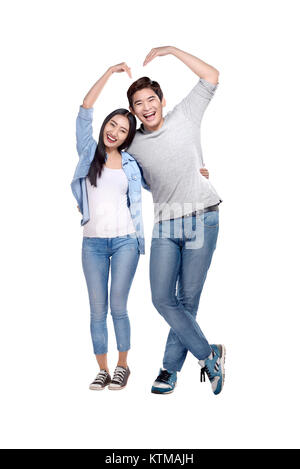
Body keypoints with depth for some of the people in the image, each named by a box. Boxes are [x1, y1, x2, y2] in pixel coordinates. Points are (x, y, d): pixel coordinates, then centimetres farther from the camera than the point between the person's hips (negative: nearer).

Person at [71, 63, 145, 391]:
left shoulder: (130, 165, 8)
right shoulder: (89, 152, 7)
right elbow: (85, 109, -1)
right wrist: (110, 72, -1)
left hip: (124, 241, 0)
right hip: (93, 243, 1)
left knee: (118, 307, 0)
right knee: (97, 310, 3)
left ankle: (122, 366, 16)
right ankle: (103, 370, 15)